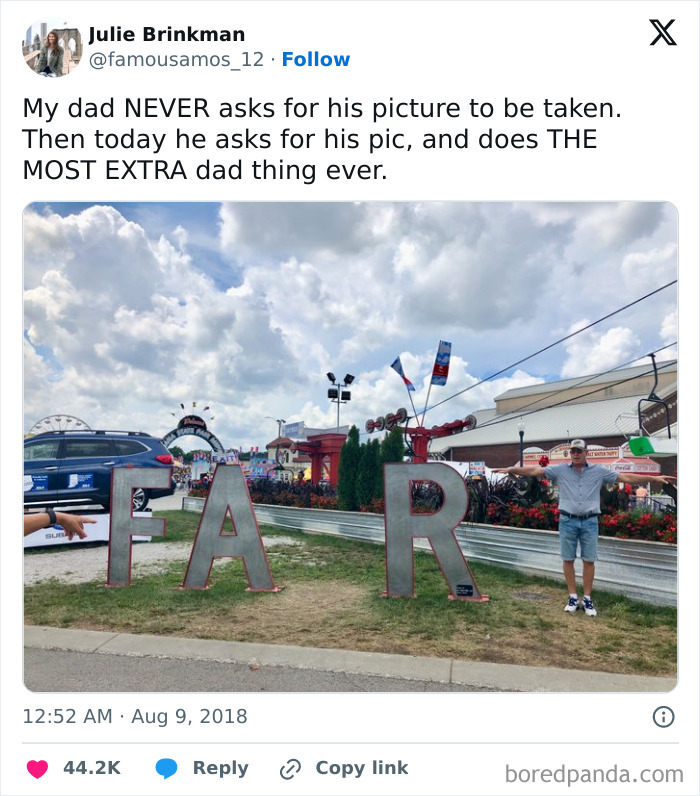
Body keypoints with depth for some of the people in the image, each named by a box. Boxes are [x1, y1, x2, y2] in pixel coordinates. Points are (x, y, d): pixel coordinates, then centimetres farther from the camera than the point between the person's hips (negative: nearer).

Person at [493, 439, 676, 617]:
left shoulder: (599, 471, 3)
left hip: (589, 522, 0)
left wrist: (655, 478, -1)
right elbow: (534, 471, -4)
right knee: (567, 560, 6)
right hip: (568, 521, 0)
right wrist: (510, 469, -12)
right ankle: (573, 597, 18)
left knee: (589, 561, 5)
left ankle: (587, 599, 17)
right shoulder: (560, 470, 1)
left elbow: (626, 477, 3)